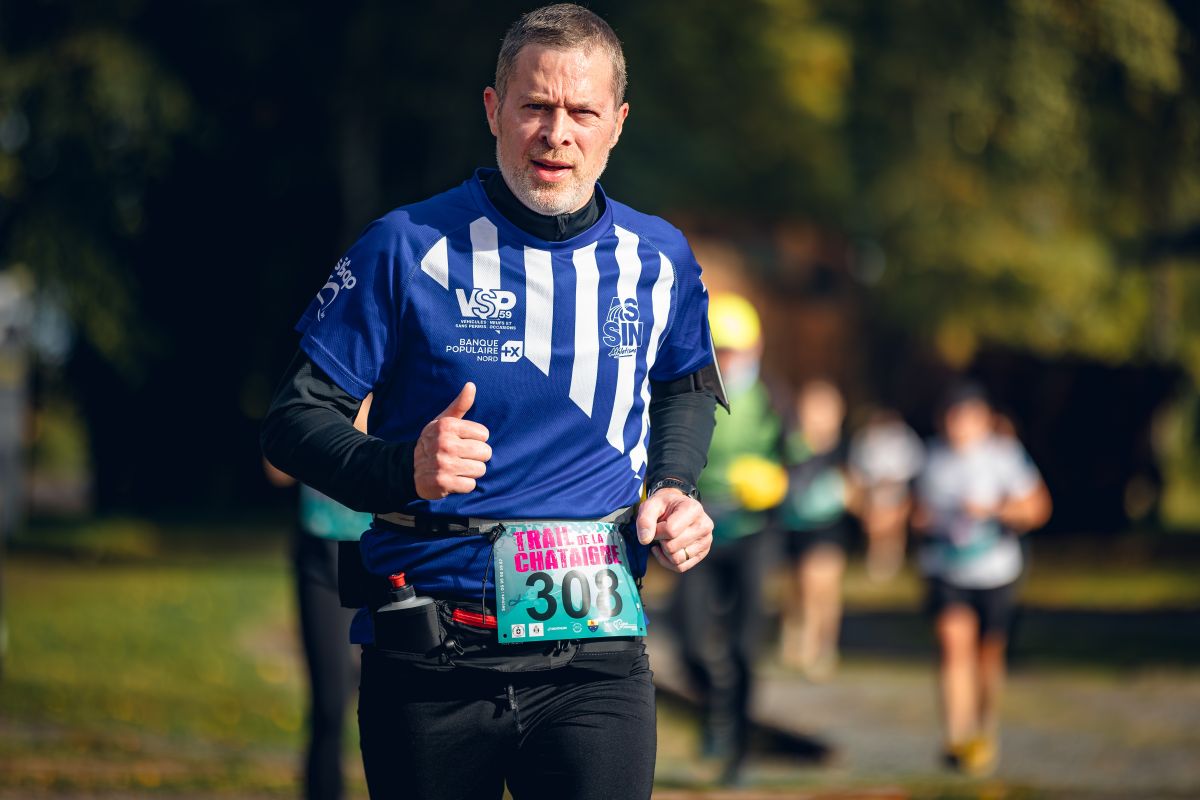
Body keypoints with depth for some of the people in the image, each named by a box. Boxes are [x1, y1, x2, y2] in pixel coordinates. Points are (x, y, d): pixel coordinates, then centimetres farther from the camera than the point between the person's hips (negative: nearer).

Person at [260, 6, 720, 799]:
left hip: (595, 652, 2)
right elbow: (295, 418, -3)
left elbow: (688, 387, 28)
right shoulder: (407, 249, -5)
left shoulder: (660, 261, 7)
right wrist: (403, 468, -22)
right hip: (428, 659, -2)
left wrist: (674, 488, 8)